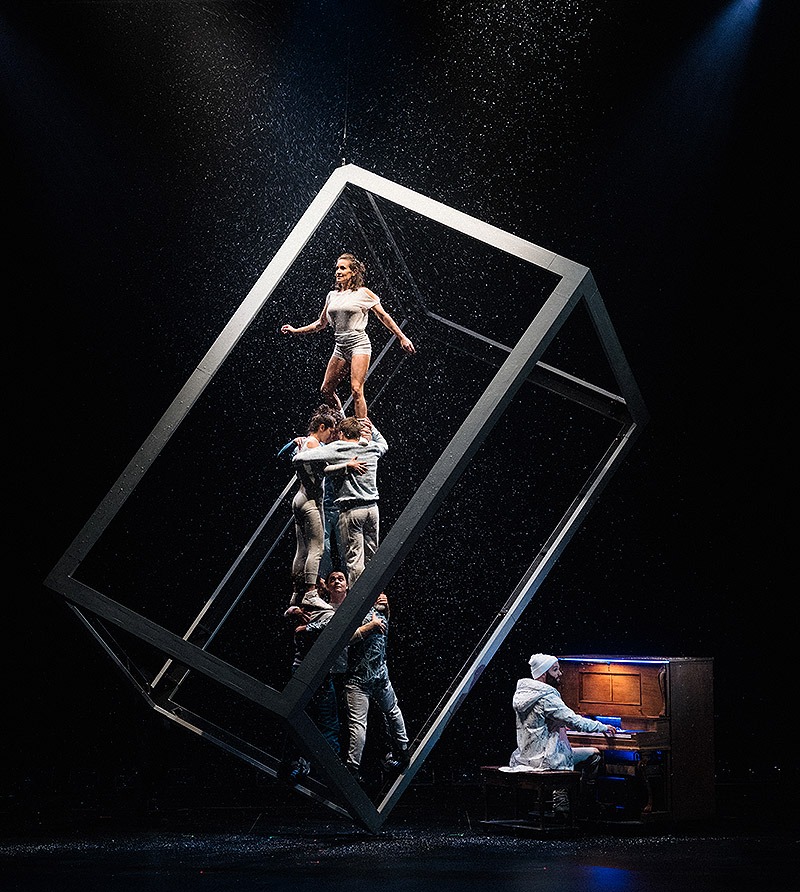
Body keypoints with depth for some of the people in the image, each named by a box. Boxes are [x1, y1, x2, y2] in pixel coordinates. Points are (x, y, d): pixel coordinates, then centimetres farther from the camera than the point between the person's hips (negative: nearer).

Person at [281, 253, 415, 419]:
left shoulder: (363, 293, 0)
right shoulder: (332, 296, 14)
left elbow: (384, 316, 4)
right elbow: (321, 323, 22)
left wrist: (402, 338, 1)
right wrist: (296, 330, 16)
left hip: (358, 343, -6)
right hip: (340, 346, 6)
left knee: (356, 389, -18)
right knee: (326, 390, 2)